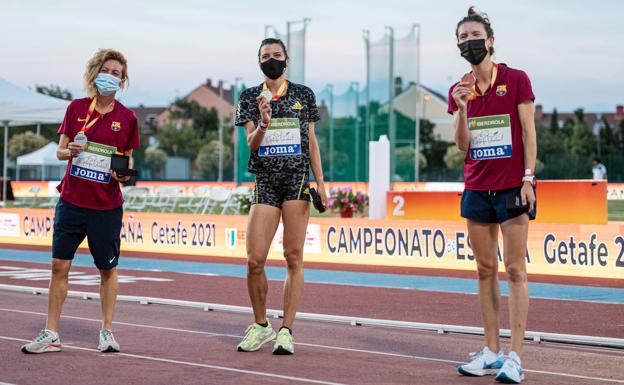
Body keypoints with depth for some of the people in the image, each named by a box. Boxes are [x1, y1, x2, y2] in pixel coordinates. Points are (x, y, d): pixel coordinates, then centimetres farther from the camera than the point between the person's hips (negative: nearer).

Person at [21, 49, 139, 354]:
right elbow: (60, 151, 8)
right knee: (59, 265, 0)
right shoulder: (76, 107, 3)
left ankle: (107, 331, 19)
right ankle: (51, 335, 7)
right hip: (72, 200, 1)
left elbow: (127, 159, 10)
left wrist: (123, 174, -12)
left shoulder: (127, 117, 0)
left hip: (107, 206, -1)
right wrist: (69, 151, -15)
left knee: (108, 269, 7)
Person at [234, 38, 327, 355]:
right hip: (265, 181, 1)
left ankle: (286, 331, 0)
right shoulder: (250, 97, 9)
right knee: (254, 260, -6)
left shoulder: (303, 94, 9)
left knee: (294, 257, -4)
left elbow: (312, 141, 11)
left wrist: (320, 183, 5)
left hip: (297, 179, -1)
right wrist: (263, 124, -21)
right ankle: (261, 326, 13)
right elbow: (251, 143, 1)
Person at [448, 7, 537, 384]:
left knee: (515, 270, -6)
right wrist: (462, 107, -12)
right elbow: (463, 144, 3)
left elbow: (528, 132, -4)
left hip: (512, 187, -5)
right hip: (476, 189, 5)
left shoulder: (516, 80, -3)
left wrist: (528, 178, -11)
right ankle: (492, 352, 12)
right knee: (486, 270, 7)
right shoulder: (459, 90, 9)